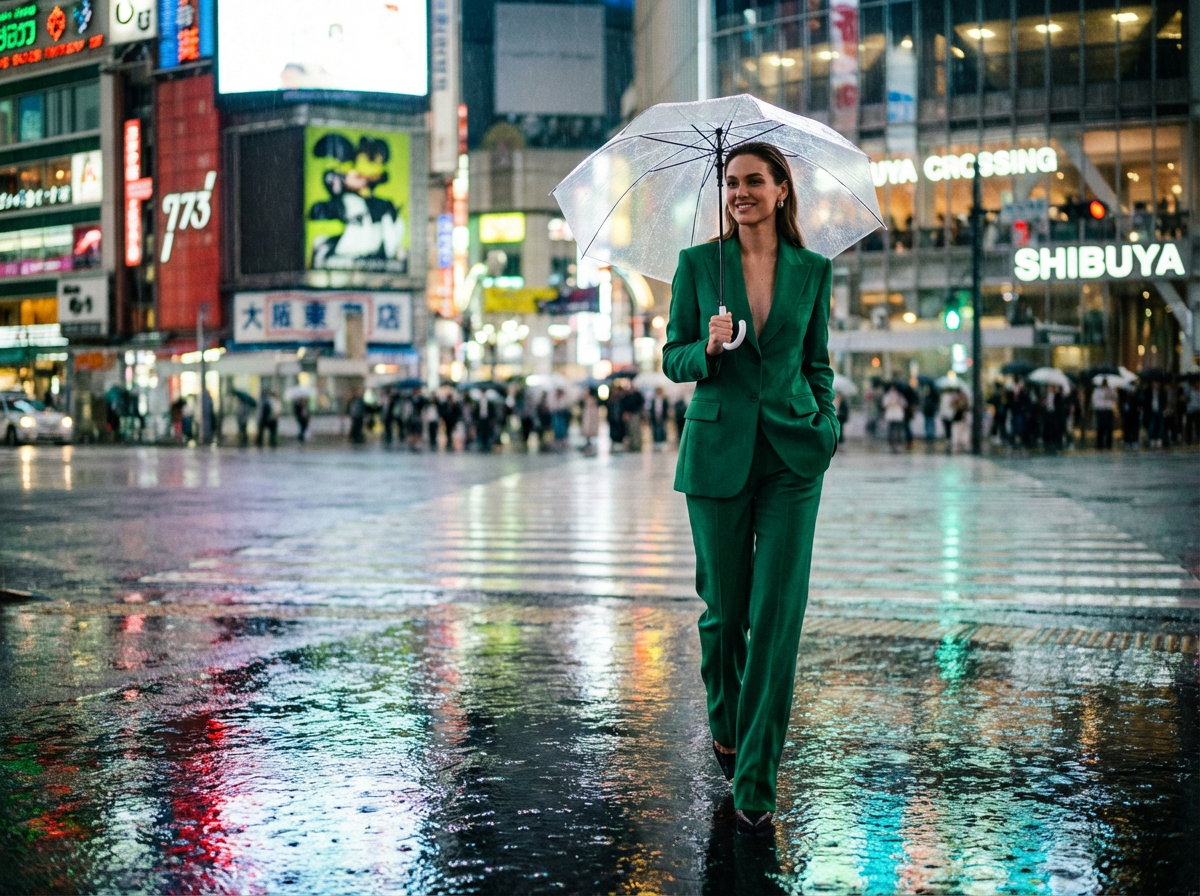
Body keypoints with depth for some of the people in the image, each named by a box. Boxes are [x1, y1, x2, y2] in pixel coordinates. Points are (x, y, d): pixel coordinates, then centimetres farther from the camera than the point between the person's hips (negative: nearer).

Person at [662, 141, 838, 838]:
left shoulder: (813, 270, 7)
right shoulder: (698, 264, 4)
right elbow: (675, 360, 6)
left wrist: (827, 425, 2)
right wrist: (708, 348, -15)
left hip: (791, 454, 0)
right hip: (719, 450, 0)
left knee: (778, 613, -8)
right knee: (724, 606, 6)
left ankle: (756, 786, -4)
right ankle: (725, 723, 37)